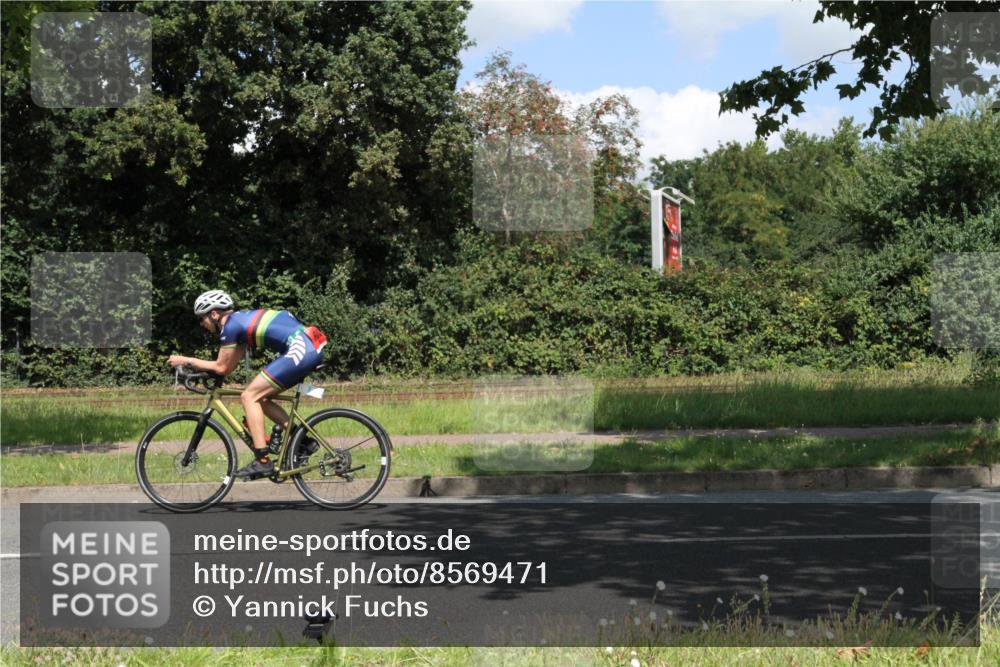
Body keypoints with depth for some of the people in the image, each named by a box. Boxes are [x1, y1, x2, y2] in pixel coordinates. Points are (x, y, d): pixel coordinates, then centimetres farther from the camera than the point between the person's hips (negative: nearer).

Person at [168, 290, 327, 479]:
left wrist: (185, 361, 11)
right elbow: (230, 366, 25)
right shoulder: (242, 319, 23)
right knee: (260, 398, 16)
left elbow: (222, 367, 3)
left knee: (249, 397, -4)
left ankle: (262, 461, -9)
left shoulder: (230, 325, -4)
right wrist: (197, 367, 22)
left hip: (300, 350, -10)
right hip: (313, 349, 10)